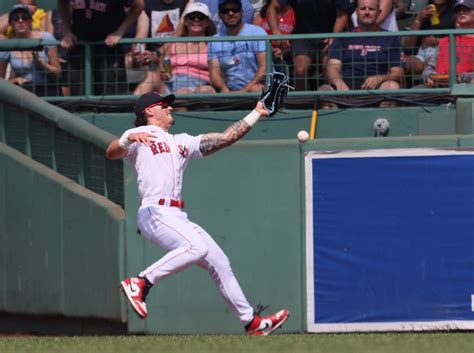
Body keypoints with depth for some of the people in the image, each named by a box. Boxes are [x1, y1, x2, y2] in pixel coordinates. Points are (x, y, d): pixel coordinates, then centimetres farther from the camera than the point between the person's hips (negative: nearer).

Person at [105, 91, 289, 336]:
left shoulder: (182, 142, 27)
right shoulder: (140, 135, 6)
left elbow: (226, 138, 27)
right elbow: (111, 153, -12)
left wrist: (256, 114, 24)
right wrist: (129, 139, -32)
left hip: (179, 218, 8)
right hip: (155, 213, -8)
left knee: (220, 263, 7)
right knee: (196, 247, -32)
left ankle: (252, 323, 14)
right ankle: (139, 283, -28)